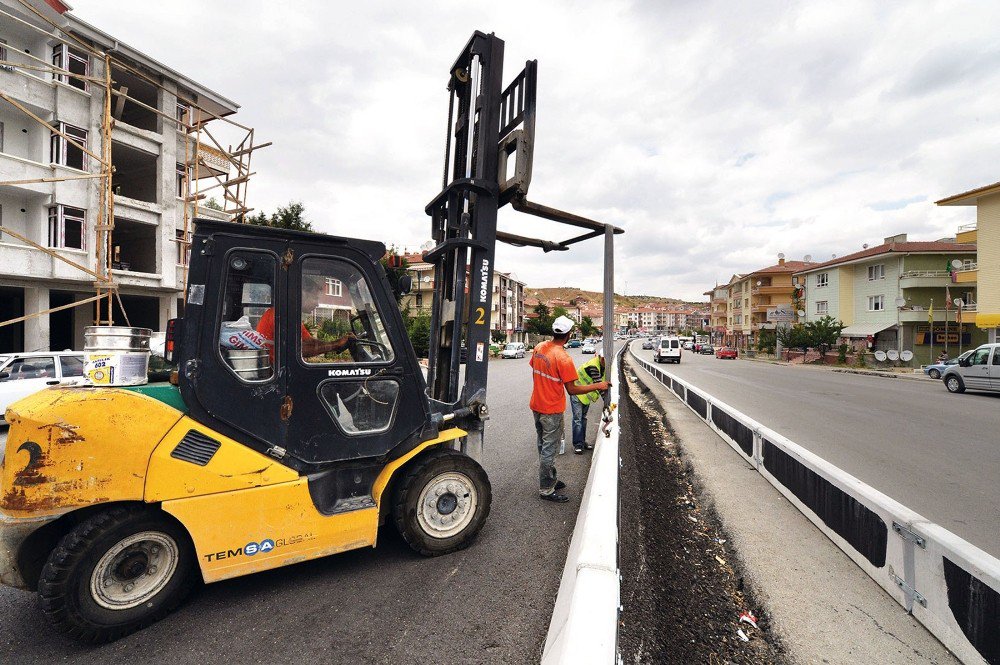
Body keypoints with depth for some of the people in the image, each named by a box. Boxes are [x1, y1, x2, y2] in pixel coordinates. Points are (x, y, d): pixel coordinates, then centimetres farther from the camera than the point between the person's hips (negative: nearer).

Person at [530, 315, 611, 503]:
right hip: (552, 410, -8)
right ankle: (546, 490, 16)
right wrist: (597, 386, -12)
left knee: (543, 446, 19)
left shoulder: (539, 348, -1)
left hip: (537, 405, 8)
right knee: (549, 450, 4)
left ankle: (548, 480, 35)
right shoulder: (563, 358, -23)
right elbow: (572, 390, -20)